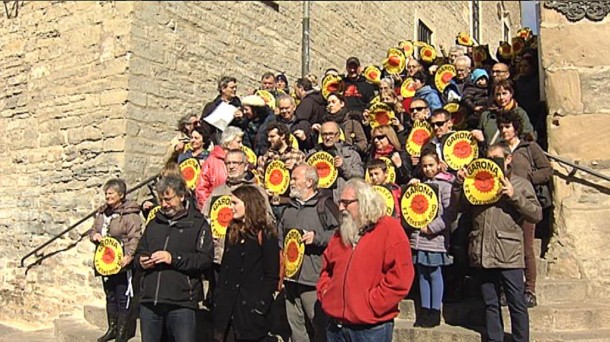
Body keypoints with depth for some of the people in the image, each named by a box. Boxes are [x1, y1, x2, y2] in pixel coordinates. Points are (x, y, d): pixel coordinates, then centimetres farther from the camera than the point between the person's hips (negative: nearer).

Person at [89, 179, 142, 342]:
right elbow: (92, 230, 20)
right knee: (110, 297, 19)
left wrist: (129, 255, -32)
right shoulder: (102, 213, 10)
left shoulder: (130, 214, -14)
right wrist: (94, 235, -4)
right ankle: (112, 328, 33)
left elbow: (135, 237, -20)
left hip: (121, 264, -7)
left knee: (123, 299, 2)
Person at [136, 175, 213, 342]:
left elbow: (206, 259, -10)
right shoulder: (154, 223, 18)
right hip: (149, 301, 5)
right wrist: (141, 260, 2)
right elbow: (139, 251, 25)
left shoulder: (197, 223, 1)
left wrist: (173, 258, -18)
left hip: (181, 303, -5)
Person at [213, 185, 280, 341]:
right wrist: (218, 299, 6)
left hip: (250, 308, -6)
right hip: (227, 306, 6)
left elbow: (272, 275, -10)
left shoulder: (265, 234, -8)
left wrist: (261, 305, -16)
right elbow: (224, 268, 14)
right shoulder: (232, 231, 12)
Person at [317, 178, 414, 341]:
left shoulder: (390, 230, -11)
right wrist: (324, 293, 5)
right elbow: (326, 268, 22)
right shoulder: (341, 233, 12)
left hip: (371, 328, -6)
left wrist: (370, 305, -19)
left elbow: (399, 279, -18)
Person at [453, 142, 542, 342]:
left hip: (509, 256, -3)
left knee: (517, 304, 2)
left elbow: (537, 214, -3)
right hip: (483, 254, 4)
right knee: (490, 304, 12)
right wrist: (458, 184, 0)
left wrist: (513, 196, -13)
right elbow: (458, 206, 14)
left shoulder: (521, 184, 6)